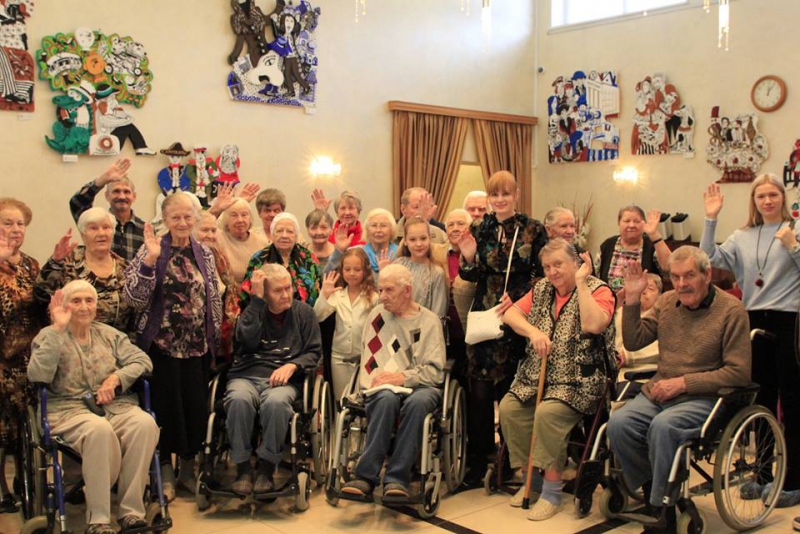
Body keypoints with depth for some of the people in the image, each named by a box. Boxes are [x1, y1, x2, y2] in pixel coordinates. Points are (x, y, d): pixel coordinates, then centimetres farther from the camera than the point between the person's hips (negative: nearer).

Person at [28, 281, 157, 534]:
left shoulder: (109, 334, 19)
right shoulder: (49, 336, 9)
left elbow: (142, 360, 9)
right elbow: (38, 376, -10)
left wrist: (116, 378, -10)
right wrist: (58, 329, -12)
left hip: (116, 406, 3)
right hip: (69, 410, -3)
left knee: (145, 423, -31)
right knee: (99, 429, -38)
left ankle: (131, 511, -25)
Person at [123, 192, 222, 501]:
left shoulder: (205, 254, 7)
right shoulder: (152, 251, -4)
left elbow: (214, 299, 13)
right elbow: (135, 299, -14)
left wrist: (214, 341, 9)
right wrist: (149, 260, -24)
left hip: (198, 346, 3)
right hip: (162, 345, -3)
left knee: (196, 406, 5)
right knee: (165, 406, 1)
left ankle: (188, 469, 23)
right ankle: (165, 472, 18)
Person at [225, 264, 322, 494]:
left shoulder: (303, 311, 12)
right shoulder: (252, 308, 11)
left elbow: (314, 351, 10)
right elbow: (248, 340, -9)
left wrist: (292, 365, -10)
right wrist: (257, 299, -8)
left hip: (283, 378, 0)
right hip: (246, 375, 1)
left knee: (276, 402, -37)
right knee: (239, 399, -35)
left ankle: (266, 469, -19)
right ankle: (243, 469, -20)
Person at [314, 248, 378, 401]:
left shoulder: (373, 297, -8)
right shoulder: (337, 295, 1)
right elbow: (317, 317, -7)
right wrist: (324, 295, -22)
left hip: (365, 356, -3)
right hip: (339, 357, 3)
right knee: (341, 400, 12)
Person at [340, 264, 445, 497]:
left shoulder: (429, 321, 8)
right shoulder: (377, 314, 16)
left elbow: (435, 371, 0)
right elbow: (367, 358, 12)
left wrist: (403, 377, -14)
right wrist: (375, 381, -8)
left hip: (420, 385, -1)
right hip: (382, 386, 1)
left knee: (418, 401, -37)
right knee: (387, 399, -36)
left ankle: (396, 478, -34)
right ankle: (366, 476, -35)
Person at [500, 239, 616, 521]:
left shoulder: (598, 290, -5)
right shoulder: (542, 289, 13)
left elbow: (594, 325, -25)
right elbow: (510, 314, 7)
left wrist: (581, 282, -18)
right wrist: (534, 331, -11)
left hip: (579, 379, -6)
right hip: (538, 374, 6)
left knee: (548, 412, -30)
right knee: (509, 407, -16)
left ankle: (552, 491, -14)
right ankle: (532, 478, 3)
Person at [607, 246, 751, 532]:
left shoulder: (731, 310, -6)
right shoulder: (666, 302, 10)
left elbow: (739, 373, -9)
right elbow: (633, 342, 11)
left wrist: (683, 383, -15)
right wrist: (632, 298, -1)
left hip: (704, 398, -5)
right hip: (658, 392, 5)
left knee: (663, 426, -34)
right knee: (618, 423, -23)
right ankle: (653, 490, -1)